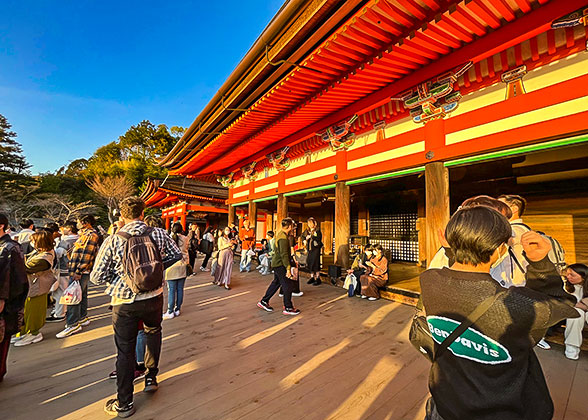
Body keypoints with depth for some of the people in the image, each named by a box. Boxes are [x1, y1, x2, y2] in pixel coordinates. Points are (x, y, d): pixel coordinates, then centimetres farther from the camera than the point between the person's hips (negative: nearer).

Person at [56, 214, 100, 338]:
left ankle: (73, 325, -3)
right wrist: (75, 271, 19)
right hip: (79, 272, 11)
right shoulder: (84, 234, 19)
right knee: (81, 295, 18)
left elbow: (87, 255, -21)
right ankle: (82, 318, 29)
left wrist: (78, 272, -22)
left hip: (81, 272, -11)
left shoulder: (91, 235, -15)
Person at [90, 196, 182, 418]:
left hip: (124, 302, -1)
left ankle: (124, 403, 29)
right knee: (153, 332, 31)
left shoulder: (112, 241, -11)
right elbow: (177, 254, 5)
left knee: (125, 351, 14)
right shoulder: (158, 234, -8)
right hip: (154, 298, 2)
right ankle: (151, 377, 40)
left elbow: (96, 277, -8)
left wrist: (117, 277, 11)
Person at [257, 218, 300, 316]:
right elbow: (284, 255, -26)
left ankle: (263, 302, 29)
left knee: (276, 283, 19)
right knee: (288, 284, -2)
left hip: (277, 263, 10)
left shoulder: (280, 234, 10)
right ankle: (288, 308, 8)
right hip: (280, 264, -10)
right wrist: (288, 268, -25)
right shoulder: (283, 238, -23)